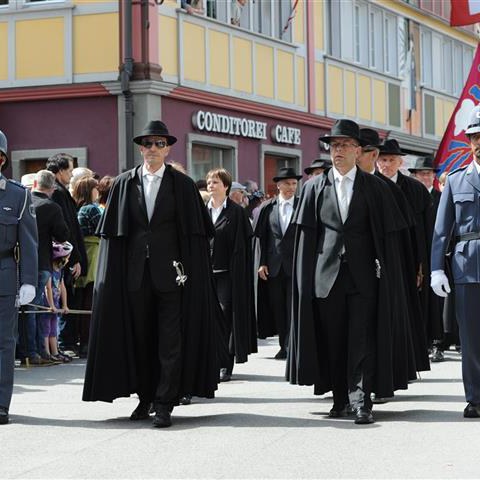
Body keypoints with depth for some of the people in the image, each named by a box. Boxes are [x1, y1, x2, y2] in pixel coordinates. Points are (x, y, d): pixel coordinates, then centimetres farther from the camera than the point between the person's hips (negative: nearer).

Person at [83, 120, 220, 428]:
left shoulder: (183, 185, 2)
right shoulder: (124, 184, 7)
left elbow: (196, 232, -1)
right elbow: (113, 233, 7)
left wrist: (188, 270, -8)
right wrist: (116, 273, 0)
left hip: (170, 272, -2)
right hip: (136, 273, 3)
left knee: (170, 341, -4)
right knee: (140, 337, 10)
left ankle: (165, 404, -2)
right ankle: (145, 398, 22)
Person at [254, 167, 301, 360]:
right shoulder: (267, 207, 6)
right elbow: (261, 237, 6)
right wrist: (262, 263, -1)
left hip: (297, 265, -3)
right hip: (273, 266, 3)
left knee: (294, 308, -5)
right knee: (278, 307, 8)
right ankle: (284, 345, 18)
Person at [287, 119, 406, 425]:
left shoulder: (375, 188, 5)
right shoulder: (314, 188, 9)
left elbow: (386, 233, 5)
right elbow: (306, 234, 7)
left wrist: (382, 270, -2)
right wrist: (307, 278, 0)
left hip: (362, 275, -2)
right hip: (327, 274, 2)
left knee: (362, 340, -6)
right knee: (331, 340, 5)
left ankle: (361, 402, -6)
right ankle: (341, 398, 16)